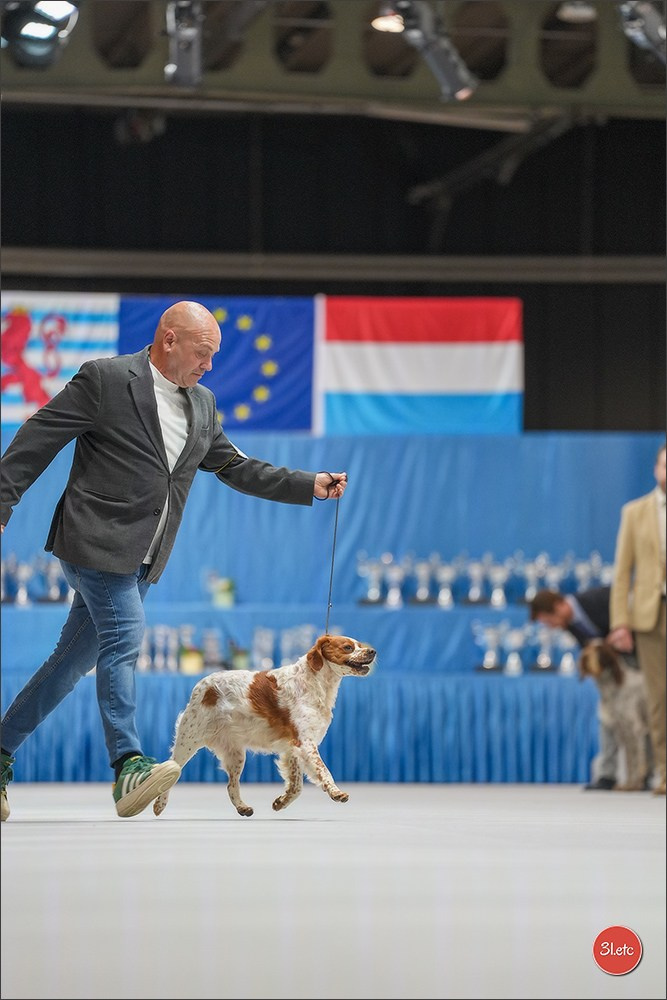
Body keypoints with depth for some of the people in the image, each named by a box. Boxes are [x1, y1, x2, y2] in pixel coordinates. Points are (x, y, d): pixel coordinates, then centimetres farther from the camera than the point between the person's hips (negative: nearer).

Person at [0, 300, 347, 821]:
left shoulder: (202, 404, 14)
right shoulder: (106, 379, -7)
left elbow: (235, 467, 20)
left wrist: (311, 486, 13)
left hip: (141, 560, 7)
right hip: (96, 539, -7)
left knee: (77, 657, 9)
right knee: (124, 635, -19)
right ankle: (129, 767, -25)